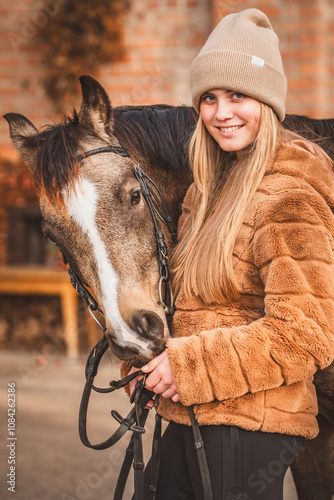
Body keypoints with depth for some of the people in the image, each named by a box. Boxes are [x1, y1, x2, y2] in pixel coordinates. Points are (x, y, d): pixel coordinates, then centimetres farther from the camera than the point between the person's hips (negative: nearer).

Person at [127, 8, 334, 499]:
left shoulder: (288, 200, -16)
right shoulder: (211, 188, 13)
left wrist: (188, 366, -20)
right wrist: (158, 361, 5)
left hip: (247, 425, -9)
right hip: (190, 416, 9)